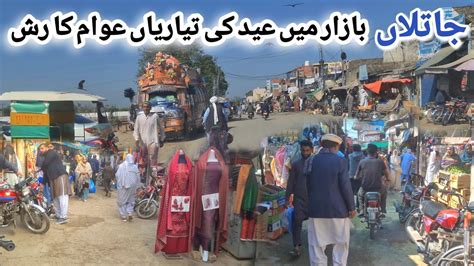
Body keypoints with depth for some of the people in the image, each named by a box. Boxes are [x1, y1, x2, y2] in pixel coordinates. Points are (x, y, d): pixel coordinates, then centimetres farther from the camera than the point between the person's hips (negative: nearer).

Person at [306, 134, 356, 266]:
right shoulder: (340, 161, -9)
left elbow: (308, 186, 10)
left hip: (316, 209, 3)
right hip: (337, 209, -3)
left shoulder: (311, 161, 4)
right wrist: (351, 207, -1)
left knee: (317, 245, 9)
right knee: (341, 244, 12)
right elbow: (345, 187, -11)